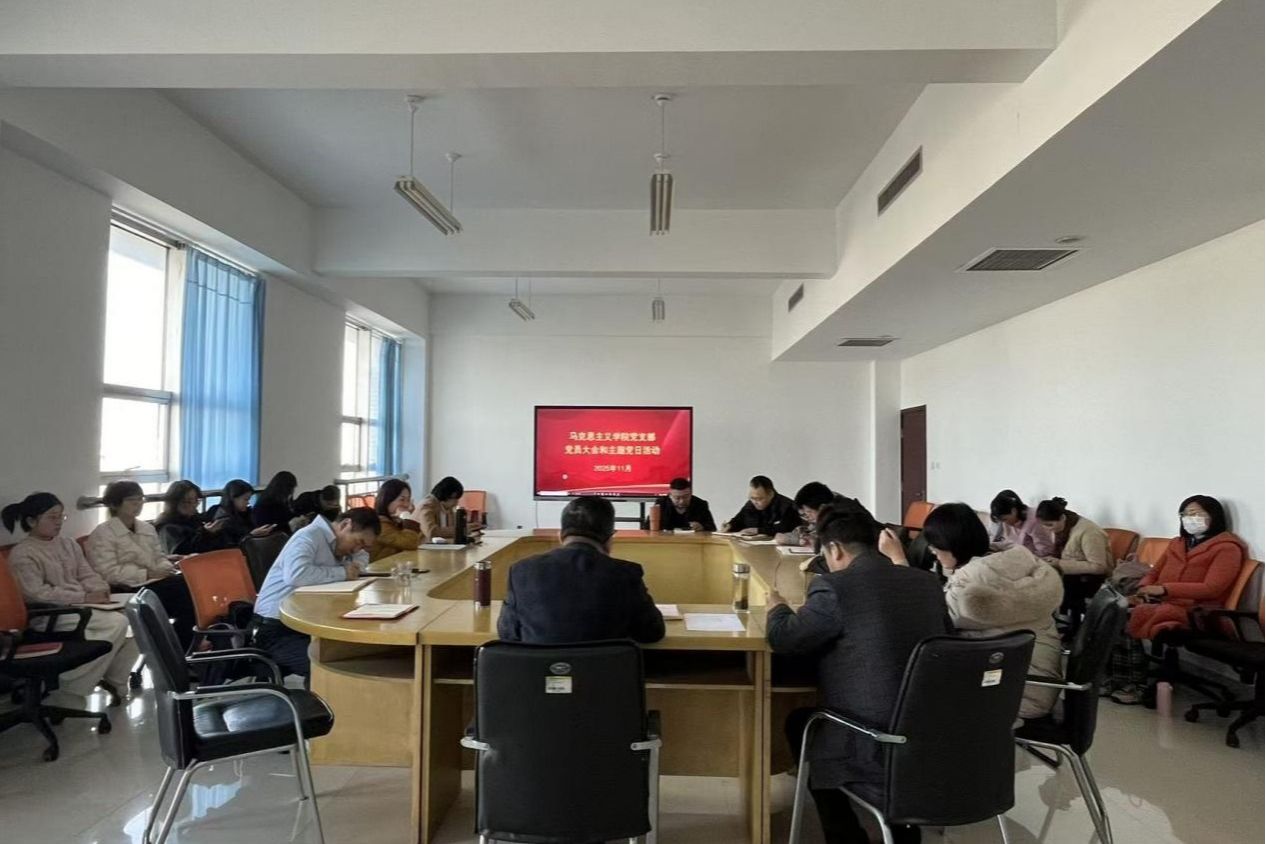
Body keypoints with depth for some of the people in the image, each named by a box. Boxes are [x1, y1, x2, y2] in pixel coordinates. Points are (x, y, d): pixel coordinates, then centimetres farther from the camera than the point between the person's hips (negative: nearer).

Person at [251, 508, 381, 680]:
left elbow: (362, 556, 30)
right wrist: (342, 573, -20)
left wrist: (353, 565, 5)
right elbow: (295, 575, -33)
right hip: (276, 629, -10)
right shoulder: (309, 536, -15)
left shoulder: (338, 544, 12)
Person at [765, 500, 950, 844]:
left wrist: (777, 607, 16)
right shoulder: (927, 581, 3)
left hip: (874, 751, -6)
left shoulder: (834, 586, -16)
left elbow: (782, 638, -6)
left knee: (799, 723, 22)